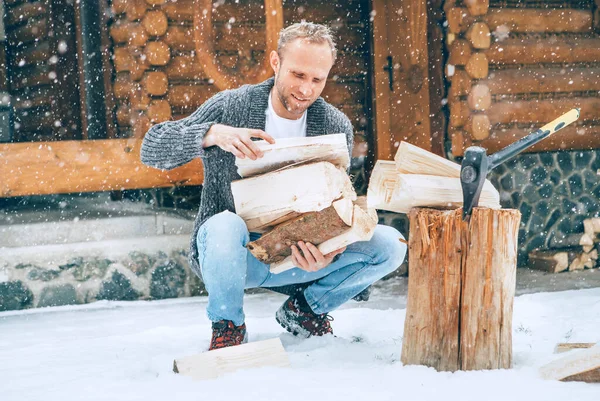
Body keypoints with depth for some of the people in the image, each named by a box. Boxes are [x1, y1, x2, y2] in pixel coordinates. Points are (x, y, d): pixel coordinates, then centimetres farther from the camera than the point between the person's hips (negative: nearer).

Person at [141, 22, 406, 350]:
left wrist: (330, 250, -27)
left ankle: (305, 309, 9)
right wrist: (212, 134, -35)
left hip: (296, 256, 3)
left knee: (389, 244, -15)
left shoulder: (336, 127, -2)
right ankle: (228, 324, -8)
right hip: (232, 250, -3)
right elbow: (151, 149, -16)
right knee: (225, 225, -38)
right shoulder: (230, 107, -10)